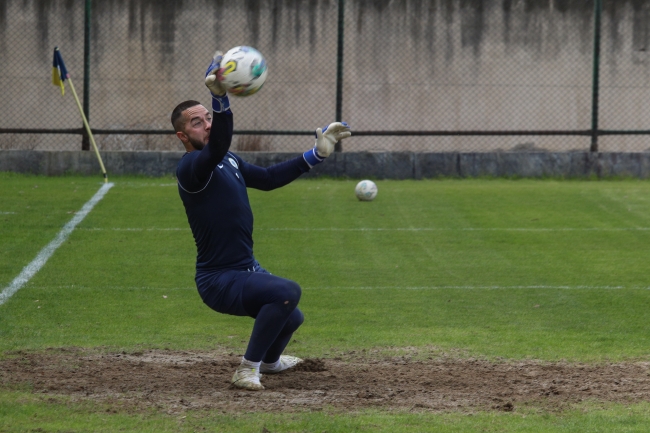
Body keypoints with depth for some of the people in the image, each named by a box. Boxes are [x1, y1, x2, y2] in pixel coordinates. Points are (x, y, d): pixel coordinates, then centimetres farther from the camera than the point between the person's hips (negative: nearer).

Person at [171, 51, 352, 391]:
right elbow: (216, 147, -40)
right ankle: (248, 369, -18)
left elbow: (268, 178, 19)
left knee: (291, 318, 27)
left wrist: (317, 154, 15)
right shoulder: (190, 167, -20)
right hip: (218, 280, -10)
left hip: (246, 270, 10)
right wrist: (220, 99, -57)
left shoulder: (228, 161, 11)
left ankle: (268, 360, 58)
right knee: (288, 291, -31)